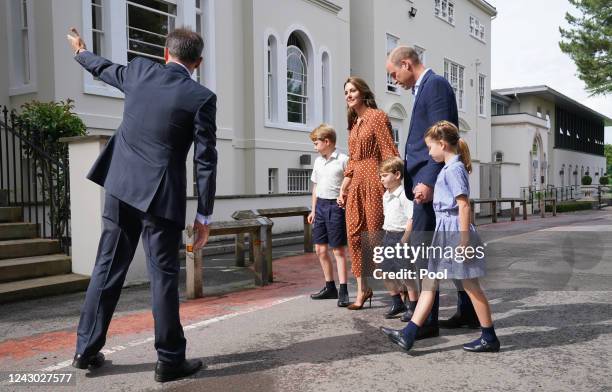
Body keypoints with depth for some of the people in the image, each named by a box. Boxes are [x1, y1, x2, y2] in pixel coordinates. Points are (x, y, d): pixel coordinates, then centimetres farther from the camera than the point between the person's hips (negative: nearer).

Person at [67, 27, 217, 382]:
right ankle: (170, 359, 11)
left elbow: (104, 69, 27)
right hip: (160, 196, -5)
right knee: (164, 276, 2)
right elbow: (206, 161, -10)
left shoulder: (139, 71, 5)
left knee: (108, 268, 14)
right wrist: (205, 215, -5)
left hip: (121, 187, 5)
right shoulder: (202, 97, -9)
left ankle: (87, 349, 24)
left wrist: (81, 52, 50)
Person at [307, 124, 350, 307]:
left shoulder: (343, 160, -9)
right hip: (320, 205, 7)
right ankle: (330, 287, 24)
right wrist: (313, 209, 17)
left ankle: (343, 291, 2)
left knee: (338, 250, -4)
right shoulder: (318, 161, 12)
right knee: (321, 249, 11)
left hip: (336, 205, -7)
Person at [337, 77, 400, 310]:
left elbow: (389, 153, -10)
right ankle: (362, 290, 10)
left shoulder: (377, 117, -4)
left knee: (375, 234, -3)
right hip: (356, 184, 7)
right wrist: (342, 188, 15)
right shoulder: (354, 123, 19)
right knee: (355, 235, 2)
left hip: (373, 181, -7)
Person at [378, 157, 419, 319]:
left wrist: (403, 240, -20)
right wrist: (387, 235, 15)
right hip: (388, 236, 9)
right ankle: (397, 303, 29)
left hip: (401, 236, -9)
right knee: (387, 273, 13)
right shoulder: (386, 196, 11)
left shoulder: (404, 195, -16)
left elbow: (411, 219, -20)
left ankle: (414, 305, 12)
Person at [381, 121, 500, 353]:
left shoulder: (454, 169, -14)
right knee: (429, 283, 6)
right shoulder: (450, 168, 15)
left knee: (470, 286, 2)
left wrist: (464, 241, -21)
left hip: (454, 231, -10)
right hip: (444, 232, 10)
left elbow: (464, 205, -20)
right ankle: (407, 336, 8)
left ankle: (489, 338, 17)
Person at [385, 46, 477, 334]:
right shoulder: (426, 87, 21)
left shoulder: (435, 84, -8)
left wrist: (428, 181, -23)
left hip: (431, 180, -10)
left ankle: (427, 321, 1)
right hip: (428, 180, 10)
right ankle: (468, 311, 23)